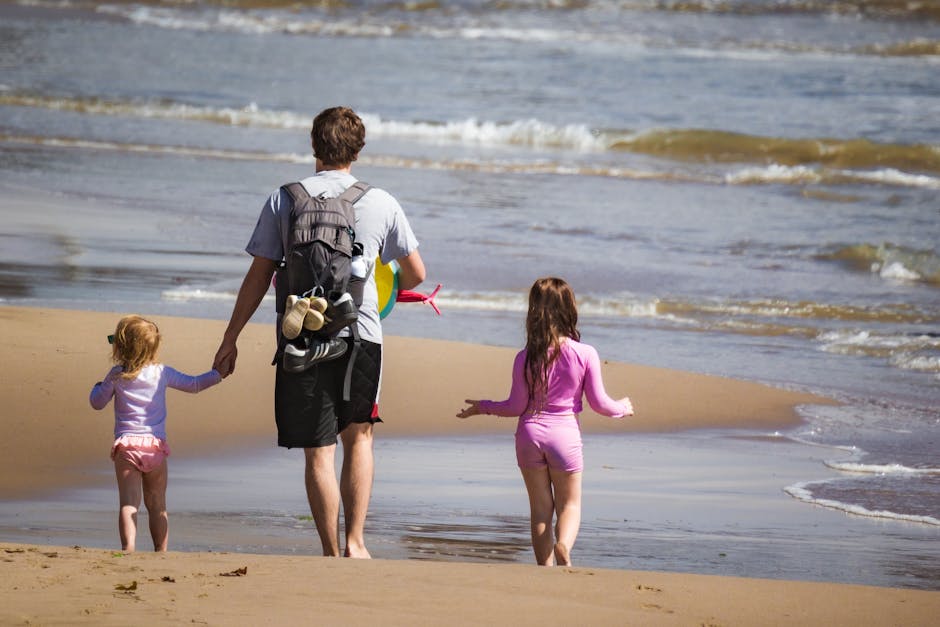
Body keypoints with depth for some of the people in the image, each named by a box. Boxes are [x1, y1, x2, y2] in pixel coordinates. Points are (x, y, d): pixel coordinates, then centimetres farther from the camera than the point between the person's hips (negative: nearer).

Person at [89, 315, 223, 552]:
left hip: (126, 445, -2)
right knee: (157, 505, 12)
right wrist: (217, 374, 36)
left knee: (128, 503, -10)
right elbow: (193, 385, 21)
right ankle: (161, 550, 10)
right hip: (156, 445, 2)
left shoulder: (116, 375, 3)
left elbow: (97, 402, 13)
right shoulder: (162, 373, 9)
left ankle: (128, 548, -26)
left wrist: (99, 387, 35)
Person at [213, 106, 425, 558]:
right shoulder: (381, 203, 3)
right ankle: (355, 542, 10)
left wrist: (231, 339, 10)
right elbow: (416, 274, 12)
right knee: (358, 437, 18)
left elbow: (258, 277, 2)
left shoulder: (284, 200, 2)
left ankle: (332, 555, 5)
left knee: (318, 452, 4)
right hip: (360, 334, 1)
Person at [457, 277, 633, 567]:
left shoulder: (525, 358, -8)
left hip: (530, 434, 1)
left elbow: (516, 406, -2)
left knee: (540, 508, 10)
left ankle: (545, 565, 6)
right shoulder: (585, 354, -9)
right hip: (565, 434, -1)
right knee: (569, 504, 9)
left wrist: (481, 407, 15)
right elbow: (599, 402, -3)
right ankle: (563, 545, -21)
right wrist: (622, 408, 18)